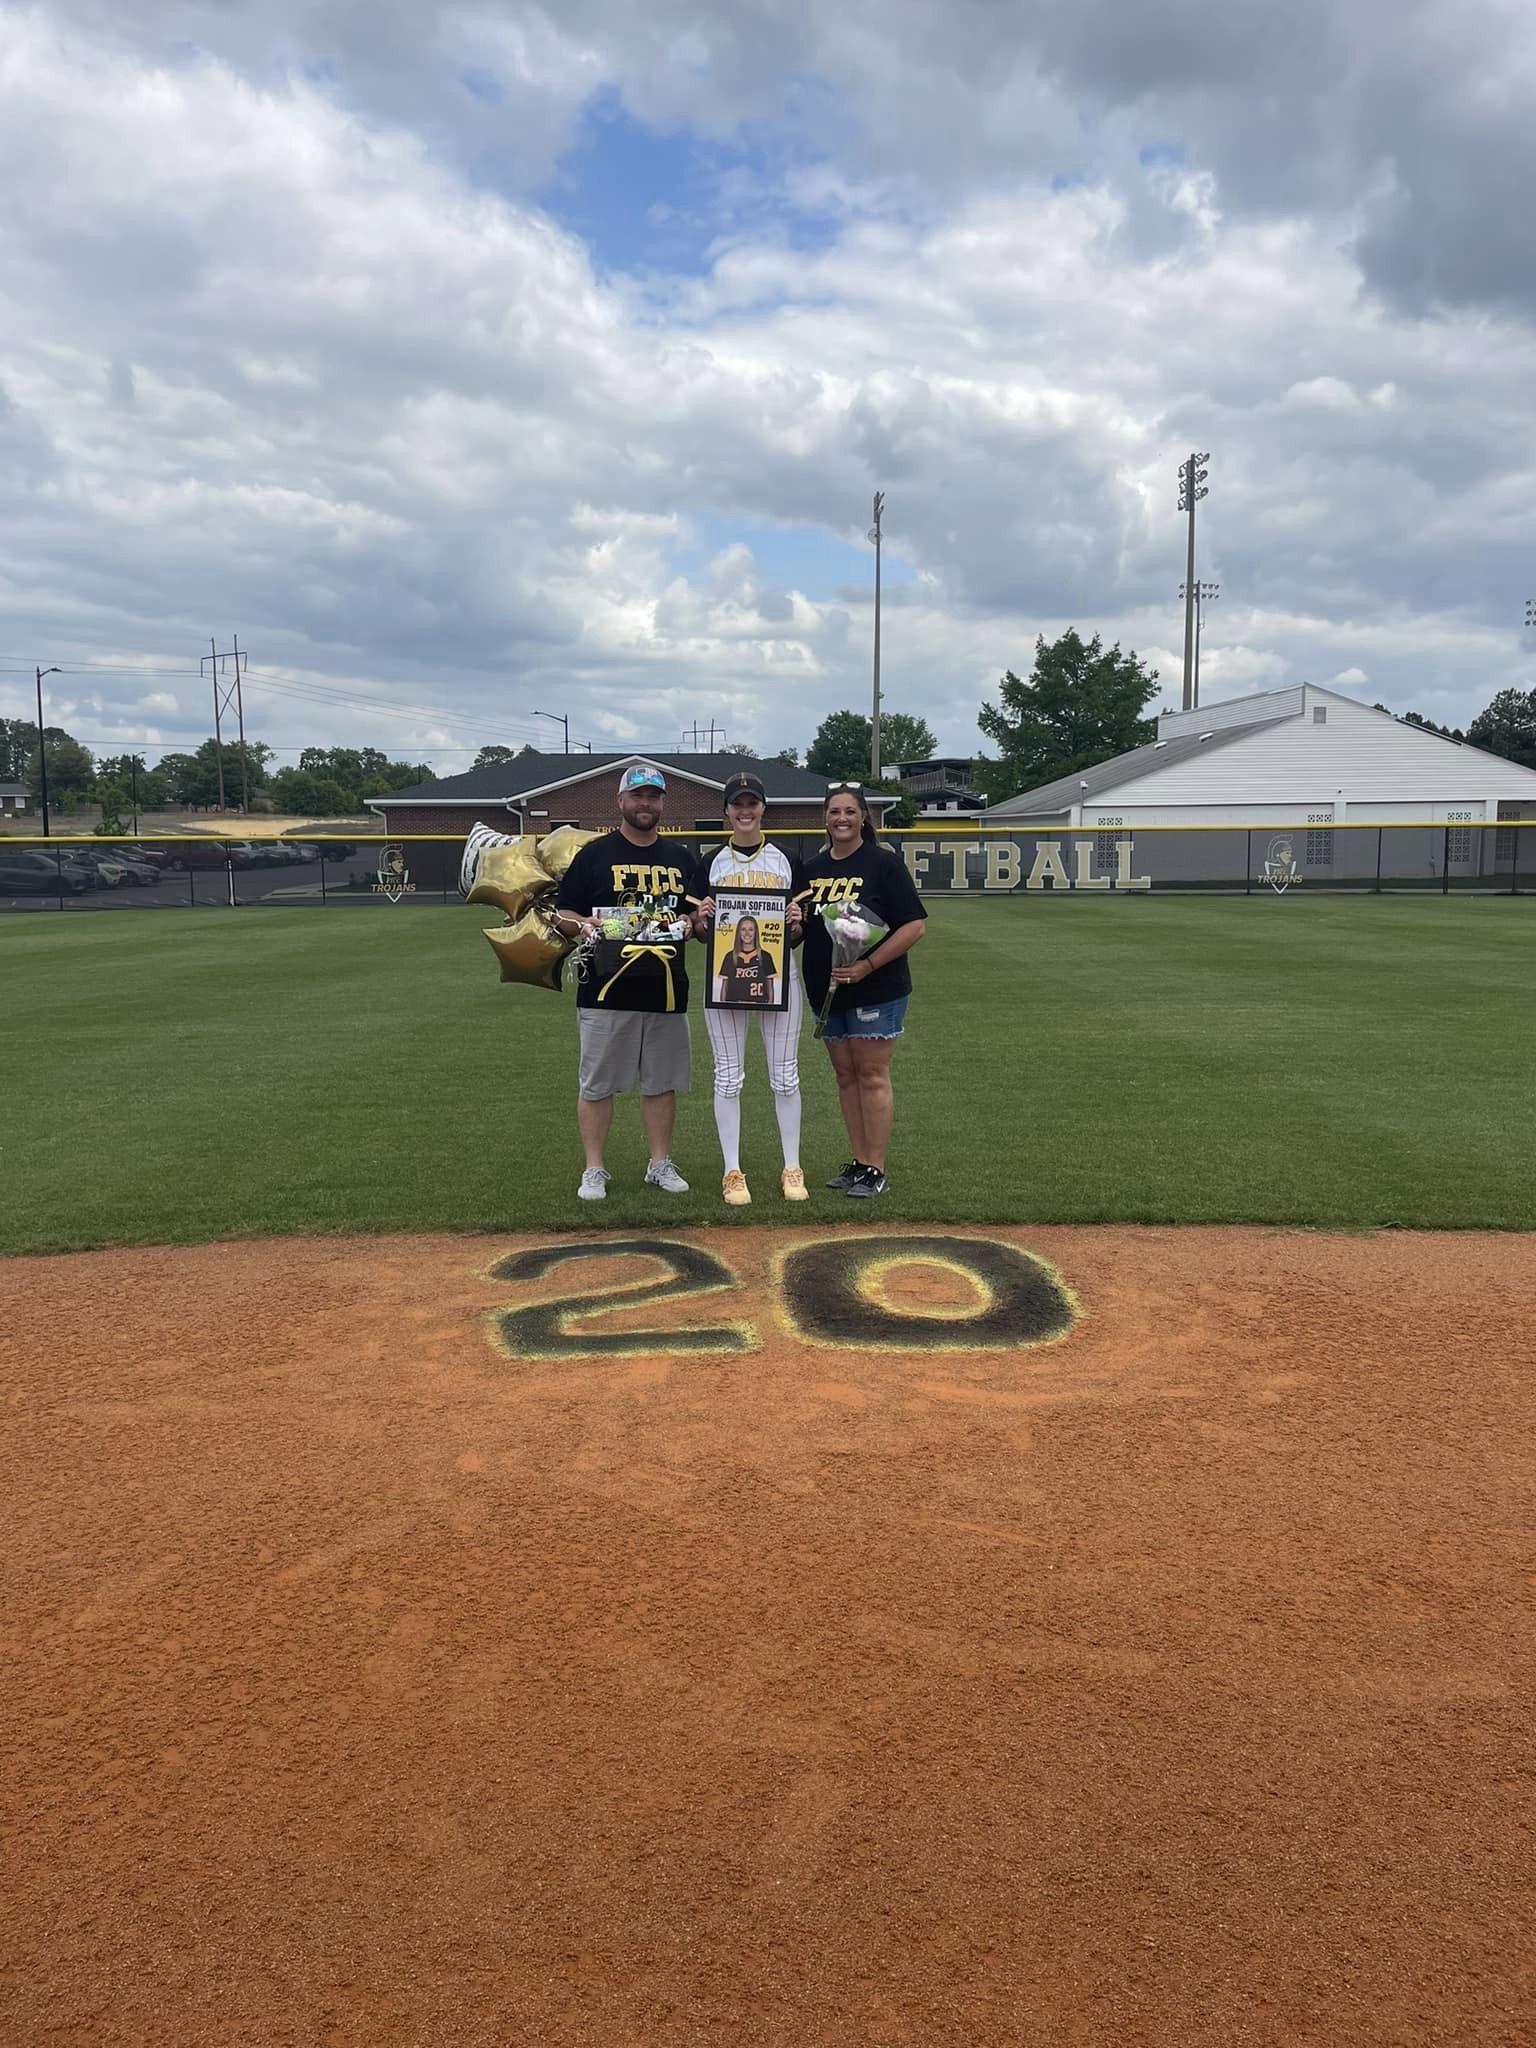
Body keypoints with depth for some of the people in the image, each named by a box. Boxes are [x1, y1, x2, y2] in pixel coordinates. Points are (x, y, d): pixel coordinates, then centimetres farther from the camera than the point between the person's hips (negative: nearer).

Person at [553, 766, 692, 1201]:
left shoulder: (679, 860, 14)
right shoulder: (593, 854, 3)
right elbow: (561, 915, 2)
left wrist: (689, 923, -4)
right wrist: (583, 924, -19)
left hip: (667, 990, 3)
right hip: (606, 990, -3)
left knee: (662, 1083, 9)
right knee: (597, 1084, 1)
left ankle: (660, 1165, 21)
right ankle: (594, 1170, 11)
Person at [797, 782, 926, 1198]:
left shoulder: (884, 864, -6)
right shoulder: (811, 869, 12)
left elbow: (915, 925, -12)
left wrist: (867, 966, -20)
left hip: (876, 989, -6)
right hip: (826, 989, 6)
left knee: (872, 1076, -4)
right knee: (845, 1075, 10)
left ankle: (875, 1170, 2)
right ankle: (859, 1162, 18)